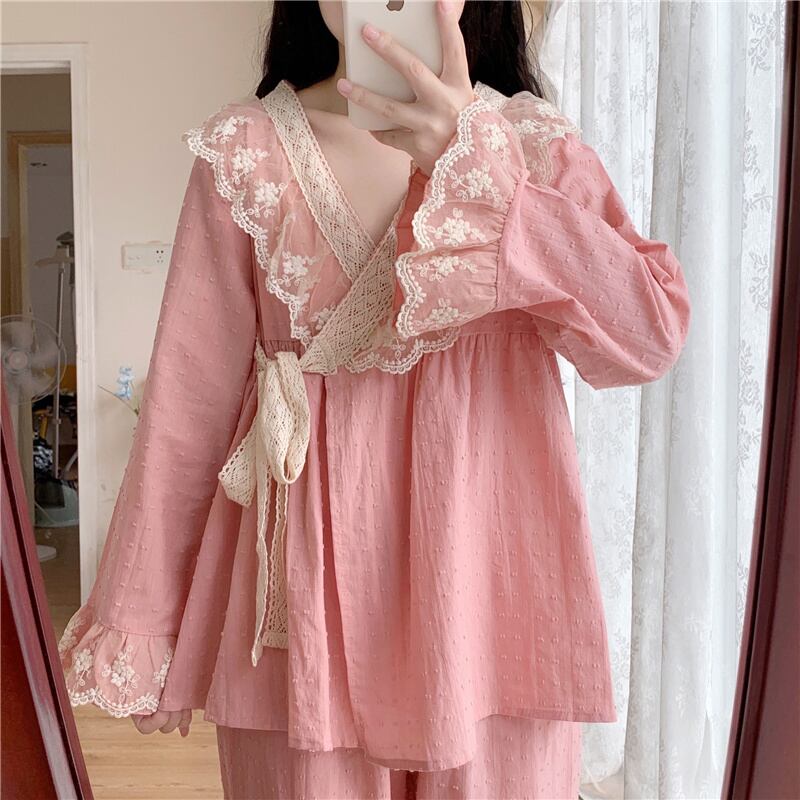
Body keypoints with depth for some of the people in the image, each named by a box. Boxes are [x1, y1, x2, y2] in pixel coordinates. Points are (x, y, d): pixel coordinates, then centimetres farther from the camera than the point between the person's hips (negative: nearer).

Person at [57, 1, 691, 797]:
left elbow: (653, 336, -14)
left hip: (491, 578, 1)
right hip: (309, 584, 0)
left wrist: (475, 168, -25)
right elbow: (189, 397, -2)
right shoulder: (246, 151, -1)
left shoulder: (535, 142, 1)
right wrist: (139, 626, 2)